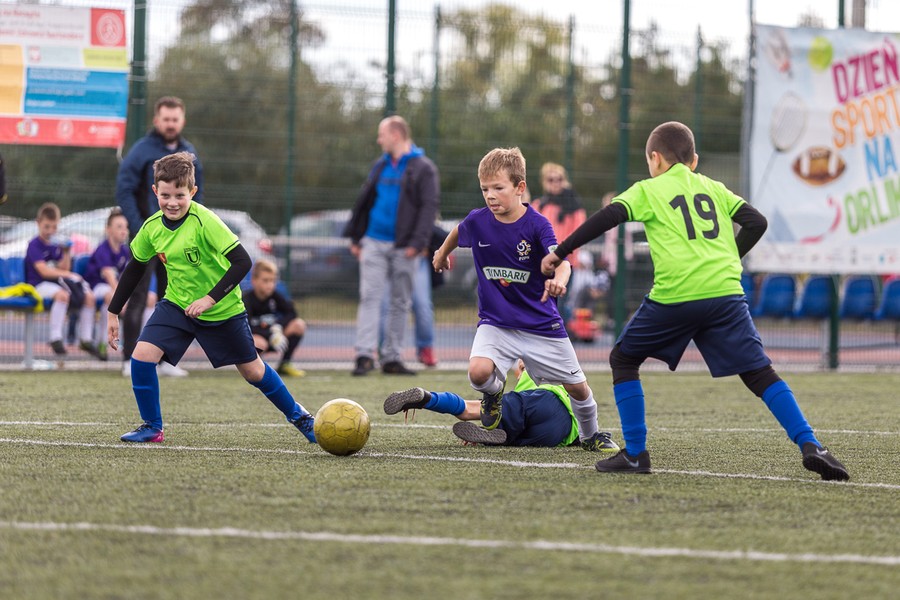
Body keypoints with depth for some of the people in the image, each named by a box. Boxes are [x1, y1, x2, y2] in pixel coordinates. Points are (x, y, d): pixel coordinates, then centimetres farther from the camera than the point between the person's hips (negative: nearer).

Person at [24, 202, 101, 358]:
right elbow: (43, 271, -18)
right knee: (62, 294, -38)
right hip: (39, 285, -7)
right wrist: (69, 275, -18)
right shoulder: (34, 245, -8)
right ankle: (55, 338, -35)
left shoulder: (57, 244, 14)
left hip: (57, 281, 7)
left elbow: (63, 269, 11)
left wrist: (66, 253, -5)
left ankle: (86, 339, -3)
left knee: (89, 296, -11)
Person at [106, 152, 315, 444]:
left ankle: (297, 415, 33)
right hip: (176, 305, 4)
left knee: (252, 370, 9)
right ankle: (152, 428, 3)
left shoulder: (203, 221, -26)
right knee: (141, 356, -15)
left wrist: (211, 298, -34)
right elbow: (135, 268, 8)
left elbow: (242, 262, -28)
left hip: (222, 311, -4)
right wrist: (113, 312, 10)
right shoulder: (152, 227, -9)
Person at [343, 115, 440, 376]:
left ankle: (391, 358, 11)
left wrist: (417, 242, -19)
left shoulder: (423, 168, -3)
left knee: (400, 303, 4)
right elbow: (365, 201, 18)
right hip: (374, 243, 4)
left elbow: (429, 206, -10)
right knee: (369, 297, -7)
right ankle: (365, 355, -12)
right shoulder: (380, 166, 13)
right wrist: (355, 237, 12)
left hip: (402, 247, -4)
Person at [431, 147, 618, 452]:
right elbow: (458, 233, 17)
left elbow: (560, 260, -32)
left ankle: (591, 435, 38)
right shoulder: (477, 221, -8)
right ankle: (493, 394, 10)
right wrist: (442, 253, 36)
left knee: (577, 386, 8)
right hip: (495, 321, 1)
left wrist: (559, 280, -55)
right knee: (479, 372, -27)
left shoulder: (536, 224, -17)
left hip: (541, 324, -1)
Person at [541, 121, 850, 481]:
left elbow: (607, 218, -2)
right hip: (726, 292, 3)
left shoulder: (647, 191, 11)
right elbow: (756, 223, 17)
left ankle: (635, 453, 10)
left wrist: (561, 252, 2)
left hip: (674, 296, -3)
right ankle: (810, 446, -11)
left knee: (623, 359, 16)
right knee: (759, 373, 6)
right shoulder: (714, 188, 22)